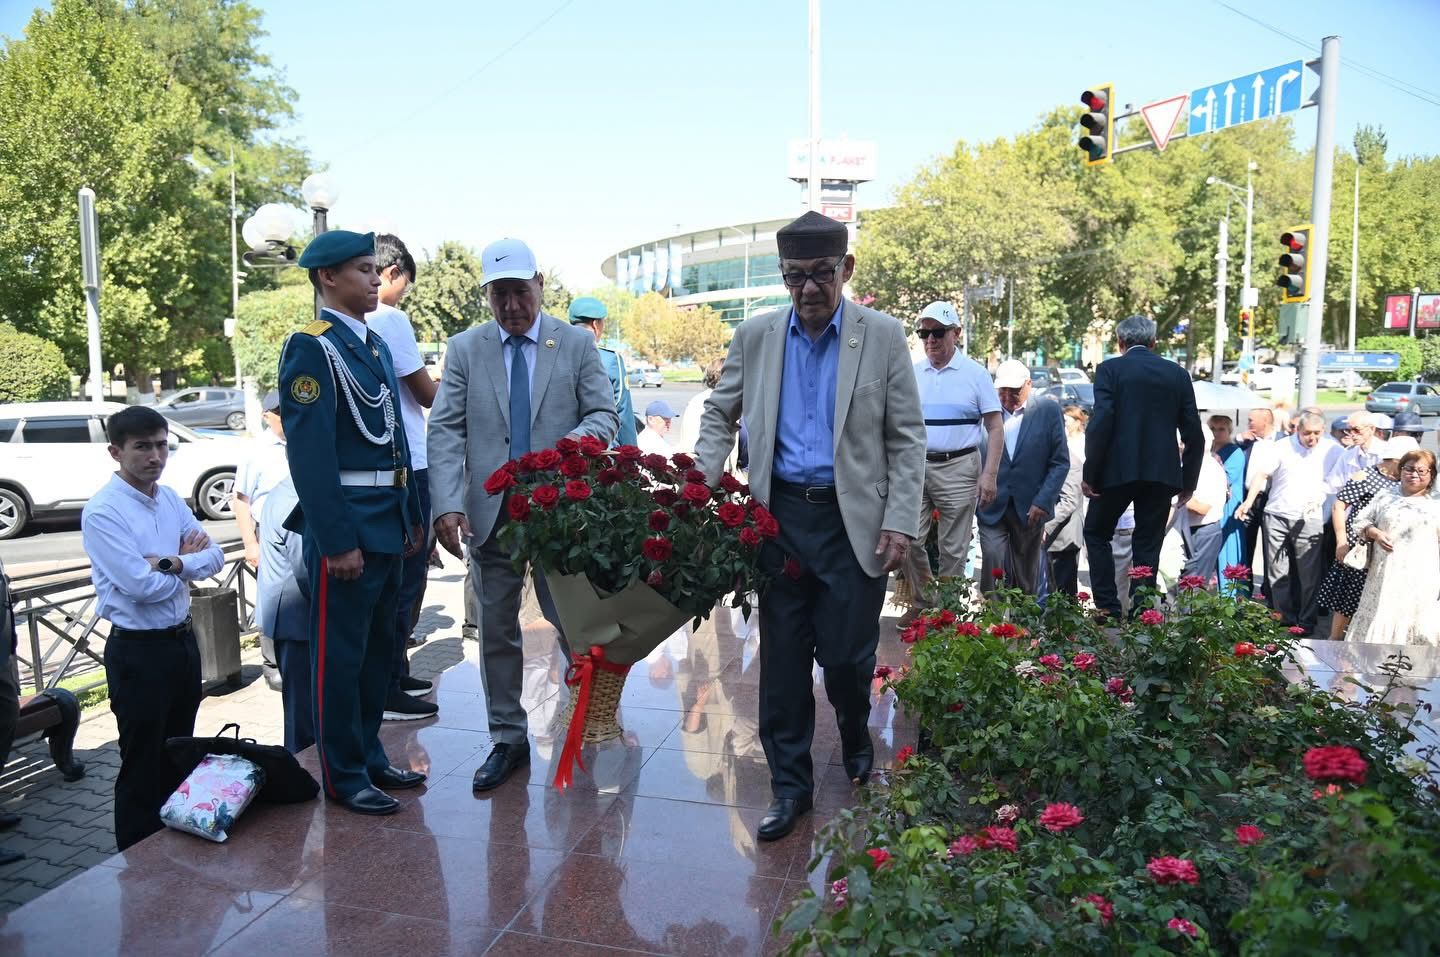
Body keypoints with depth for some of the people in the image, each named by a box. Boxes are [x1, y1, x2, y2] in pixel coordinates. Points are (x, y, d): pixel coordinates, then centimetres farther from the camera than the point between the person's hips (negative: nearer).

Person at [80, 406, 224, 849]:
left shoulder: (170, 498, 5)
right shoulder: (102, 512, -17)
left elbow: (214, 555, 0)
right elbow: (141, 586, -23)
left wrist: (174, 563, -18)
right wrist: (190, 564, -7)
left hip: (183, 640, 7)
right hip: (138, 651, -7)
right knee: (142, 766, 6)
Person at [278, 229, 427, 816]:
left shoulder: (375, 345, 15)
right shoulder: (312, 348, -12)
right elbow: (310, 453, -18)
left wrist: (411, 518, 16)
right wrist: (337, 542, -20)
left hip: (388, 525, 9)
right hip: (347, 526, -9)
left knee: (379, 648, 18)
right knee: (341, 655, 3)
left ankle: (369, 756, 32)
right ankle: (344, 777, 17)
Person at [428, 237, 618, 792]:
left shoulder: (577, 344, 4)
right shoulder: (465, 349, 6)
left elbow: (605, 415, 2)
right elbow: (446, 431, 0)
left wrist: (576, 440, -21)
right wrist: (448, 505, -13)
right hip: (490, 512, 2)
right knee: (496, 631, 9)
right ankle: (507, 740, 23)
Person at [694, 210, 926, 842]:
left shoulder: (884, 337, -2)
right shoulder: (755, 336, 4)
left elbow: (907, 439, -1)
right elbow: (720, 415, 13)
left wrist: (901, 523, -9)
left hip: (853, 519, -2)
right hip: (779, 514, 2)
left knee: (846, 651, 1)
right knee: (782, 656, 7)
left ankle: (856, 741, 35)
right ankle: (789, 784, 22)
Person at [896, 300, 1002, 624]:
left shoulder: (975, 374, 0)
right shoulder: (912, 373, 9)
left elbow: (995, 429, -1)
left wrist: (989, 474, -10)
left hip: (958, 467, -3)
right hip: (916, 465, 3)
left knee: (953, 549, 4)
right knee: (907, 540, -2)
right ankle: (922, 604, 17)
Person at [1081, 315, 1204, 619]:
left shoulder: (1110, 369, -2)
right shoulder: (1177, 374, 9)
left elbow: (1100, 423, -13)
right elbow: (1194, 434, 7)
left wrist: (1090, 474, -8)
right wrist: (1189, 480, 15)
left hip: (1118, 469, -3)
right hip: (1162, 472, 3)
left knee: (1097, 534, 13)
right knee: (1148, 546, 10)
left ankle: (1108, 607, 6)